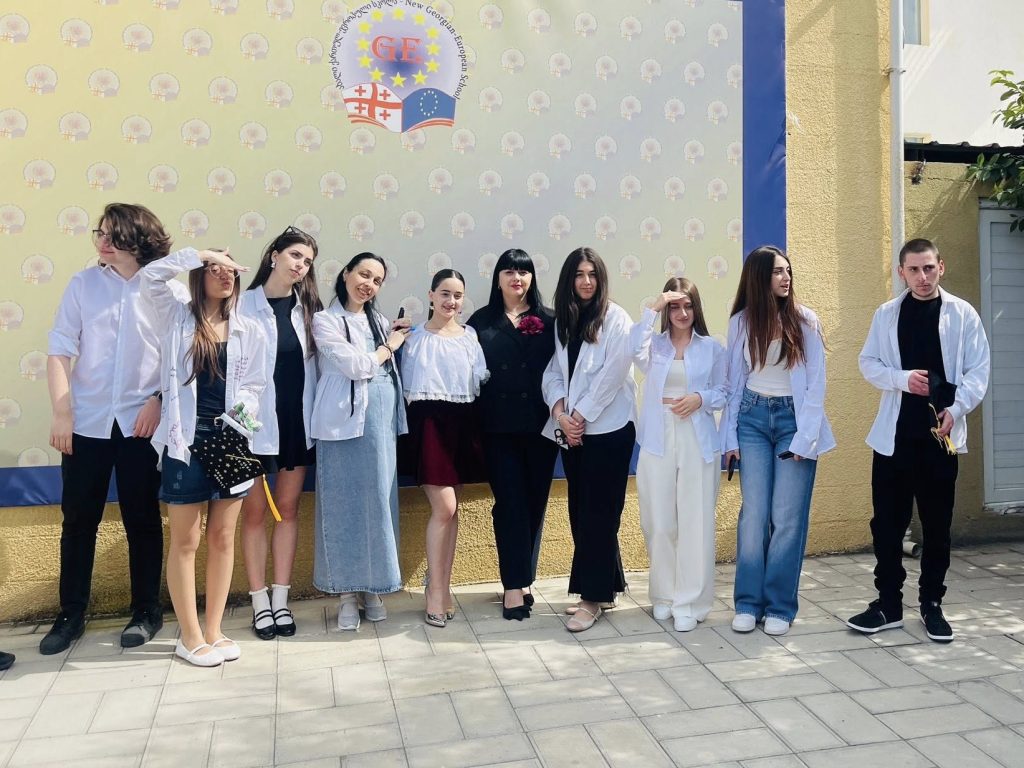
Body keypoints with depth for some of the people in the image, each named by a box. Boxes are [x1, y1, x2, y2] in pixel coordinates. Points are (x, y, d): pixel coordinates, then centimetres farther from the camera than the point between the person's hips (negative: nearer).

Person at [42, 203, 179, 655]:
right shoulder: (83, 284, 2)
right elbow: (60, 352, 1)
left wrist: (159, 401, -10)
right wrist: (62, 413, -6)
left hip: (142, 423, -2)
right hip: (87, 422, 2)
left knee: (142, 519, 7)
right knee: (78, 519, 9)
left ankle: (147, 611, 21)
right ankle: (71, 615, 23)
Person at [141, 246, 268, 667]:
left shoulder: (250, 330, 8)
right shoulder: (177, 317, 5)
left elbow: (254, 387, 6)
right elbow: (150, 275, -10)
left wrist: (239, 417, -13)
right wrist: (201, 254, -9)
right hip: (186, 438, -2)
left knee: (222, 538, 9)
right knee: (185, 541, 4)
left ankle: (213, 630, 22)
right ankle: (190, 636, 16)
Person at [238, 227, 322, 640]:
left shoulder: (308, 307, 6)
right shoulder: (245, 304, -7)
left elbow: (315, 362, 8)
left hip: (297, 420, 4)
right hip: (256, 422, -4)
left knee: (288, 509, 10)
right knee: (255, 512, 5)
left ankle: (281, 599, 21)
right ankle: (260, 603, 18)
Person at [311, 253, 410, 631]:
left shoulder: (379, 321, 17)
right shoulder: (325, 320, 0)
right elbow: (354, 365, -10)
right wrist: (388, 346, 1)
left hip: (382, 419, 5)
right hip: (344, 421, -5)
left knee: (379, 503, 7)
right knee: (344, 506, 2)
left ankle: (372, 589, 19)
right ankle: (347, 593, 13)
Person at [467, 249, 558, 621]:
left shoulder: (549, 320, 7)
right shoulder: (482, 321, 8)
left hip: (539, 426, 1)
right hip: (499, 428, -1)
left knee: (534, 502, 7)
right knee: (510, 503, -1)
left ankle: (520, 580, 20)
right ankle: (515, 585, 5)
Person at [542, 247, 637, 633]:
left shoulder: (615, 318, -4)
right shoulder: (562, 321, 12)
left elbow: (613, 373, -12)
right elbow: (553, 371, 6)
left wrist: (581, 415, -12)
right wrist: (560, 413, -10)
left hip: (608, 428, -6)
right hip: (571, 431, 6)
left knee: (598, 513, -3)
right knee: (580, 511, 10)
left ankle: (593, 598, 4)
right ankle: (604, 586, 22)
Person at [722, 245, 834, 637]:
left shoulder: (805, 320, -2)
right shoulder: (741, 322, 3)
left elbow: (815, 383, -3)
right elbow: (734, 381, 7)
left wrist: (805, 437, -10)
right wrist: (730, 435, 2)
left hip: (793, 418, -1)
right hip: (753, 418, 1)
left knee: (787, 518, -3)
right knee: (753, 514, 1)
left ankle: (779, 607, 9)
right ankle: (748, 602, 12)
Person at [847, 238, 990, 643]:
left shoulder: (962, 314, 2)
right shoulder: (886, 314, 7)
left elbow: (978, 370, 0)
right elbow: (868, 362, 7)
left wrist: (956, 409, -15)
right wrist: (901, 378, -12)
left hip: (940, 434, -1)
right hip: (893, 434, 1)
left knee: (937, 525, 8)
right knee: (887, 523, 4)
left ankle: (931, 604, 22)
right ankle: (888, 603, 17)